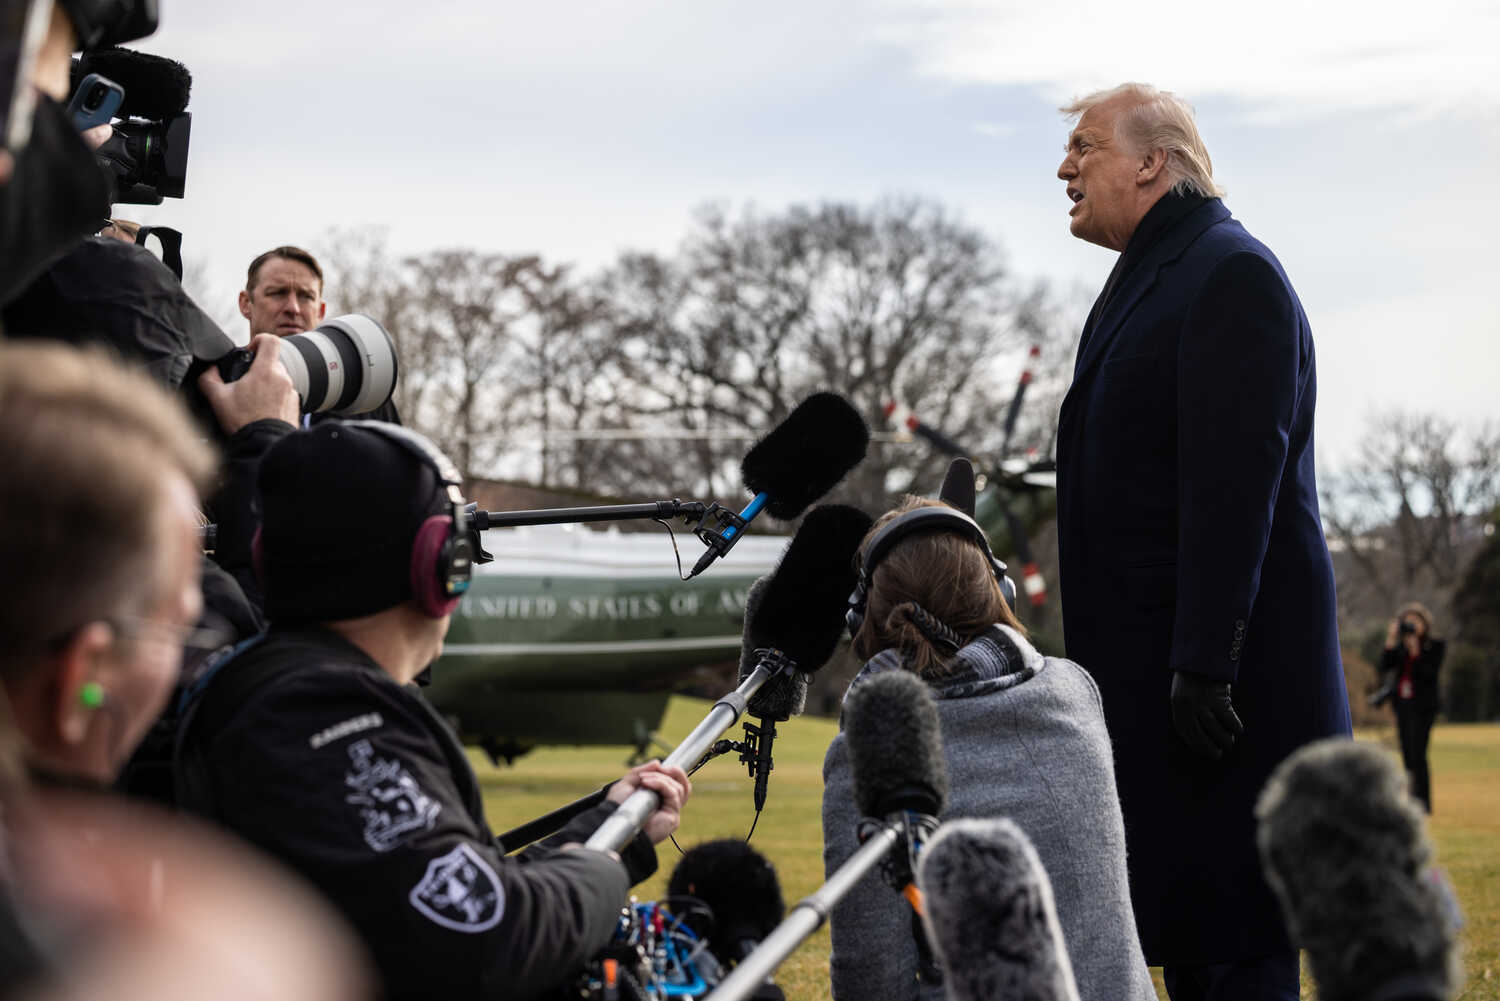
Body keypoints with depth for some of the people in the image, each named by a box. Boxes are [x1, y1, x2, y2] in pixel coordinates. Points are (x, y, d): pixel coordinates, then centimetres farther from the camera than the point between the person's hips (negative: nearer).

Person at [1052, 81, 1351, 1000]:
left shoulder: (1232, 273, -12)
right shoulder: (1146, 281, 19)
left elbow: (1236, 482, -20)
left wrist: (1203, 664, -25)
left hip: (1226, 672, -10)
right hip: (1149, 665, 10)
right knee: (1178, 926, 13)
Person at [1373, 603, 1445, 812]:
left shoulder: (1435, 647, -1)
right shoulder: (1400, 647, 11)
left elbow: (1429, 674, -13)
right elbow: (1385, 667, -2)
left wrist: (1416, 650, -21)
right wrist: (1390, 640, -9)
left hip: (1422, 706, -5)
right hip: (1402, 704, 5)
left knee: (1418, 754, -13)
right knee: (1408, 755, 4)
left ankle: (1424, 801, -11)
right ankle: (1413, 798, 8)